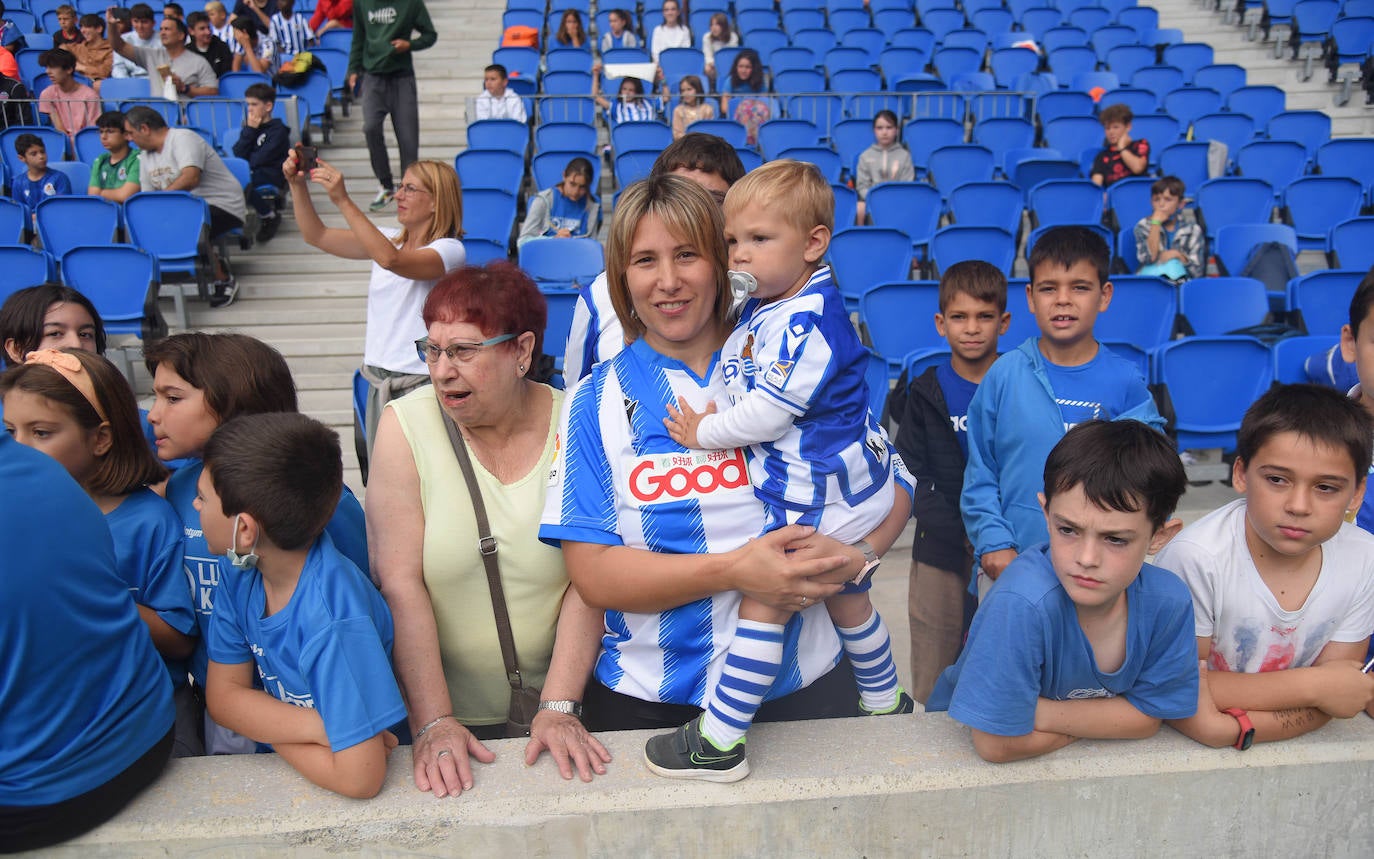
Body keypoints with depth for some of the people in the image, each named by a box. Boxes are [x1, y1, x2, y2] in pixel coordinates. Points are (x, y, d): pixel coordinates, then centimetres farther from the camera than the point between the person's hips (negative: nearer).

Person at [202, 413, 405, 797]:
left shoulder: (333, 617, -27)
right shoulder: (240, 573, -6)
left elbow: (358, 777, -30)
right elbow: (223, 694, -1)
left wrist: (267, 725, -13)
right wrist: (317, 727, -19)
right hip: (278, 766, 5)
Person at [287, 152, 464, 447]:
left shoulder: (450, 250, -10)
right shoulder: (388, 240, 11)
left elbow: (391, 260, -28)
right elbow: (316, 236, 10)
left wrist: (343, 200, -29)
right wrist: (298, 185, -4)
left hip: (422, 386, -6)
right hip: (378, 383, 7)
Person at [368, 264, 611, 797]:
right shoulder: (406, 426, -12)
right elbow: (400, 584, -16)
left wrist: (559, 708, -17)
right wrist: (433, 723, -20)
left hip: (561, 701, 1)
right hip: (438, 712, -1)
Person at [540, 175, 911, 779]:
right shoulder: (597, 402, -3)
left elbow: (891, 484, 2)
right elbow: (592, 573, -10)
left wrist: (854, 554, -19)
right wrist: (734, 570, -22)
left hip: (805, 684, 1)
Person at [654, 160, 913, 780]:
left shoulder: (807, 322, -24)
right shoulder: (766, 309, 7)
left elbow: (767, 413, -26)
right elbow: (737, 378, 22)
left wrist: (703, 433, -12)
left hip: (820, 497, -11)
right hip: (841, 488, 11)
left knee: (763, 600, -6)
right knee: (846, 599, 25)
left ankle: (719, 740, 1)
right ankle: (885, 702, 45)